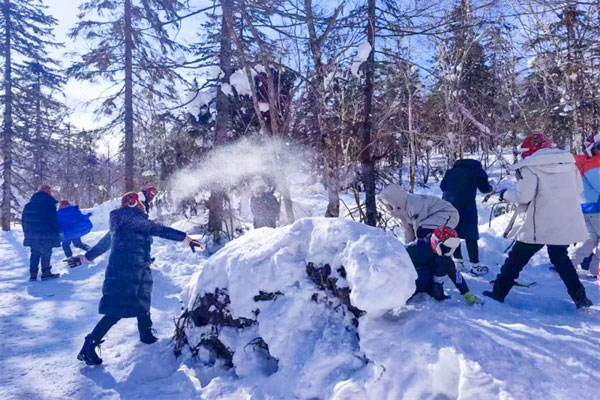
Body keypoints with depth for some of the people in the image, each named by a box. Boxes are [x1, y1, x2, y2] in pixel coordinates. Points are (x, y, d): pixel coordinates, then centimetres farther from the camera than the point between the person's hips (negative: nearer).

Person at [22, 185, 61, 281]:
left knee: (34, 253, 13)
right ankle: (46, 273, 1)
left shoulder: (28, 205, 14)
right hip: (46, 235, -6)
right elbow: (54, 220, -11)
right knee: (46, 253, 1)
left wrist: (27, 233, 25)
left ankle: (33, 274, 12)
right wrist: (58, 232, -1)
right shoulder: (50, 204, -8)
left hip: (31, 235, 6)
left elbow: (23, 220, 18)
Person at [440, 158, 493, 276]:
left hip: (448, 205, 5)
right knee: (471, 236, 2)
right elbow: (484, 188, 11)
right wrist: (490, 188, 33)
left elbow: (442, 186, 17)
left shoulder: (451, 171, 20)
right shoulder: (478, 170, 9)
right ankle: (475, 266, 5)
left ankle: (458, 261, 23)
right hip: (466, 206, -4)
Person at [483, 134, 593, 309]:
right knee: (561, 259, 25)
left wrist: (505, 194, 1)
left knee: (516, 259, 7)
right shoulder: (569, 162, 7)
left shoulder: (531, 166, -11)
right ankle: (580, 298, 23)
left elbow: (523, 196, -16)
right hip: (567, 225, 6)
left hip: (539, 225, -5)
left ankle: (498, 293, 15)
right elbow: (578, 189, 14)